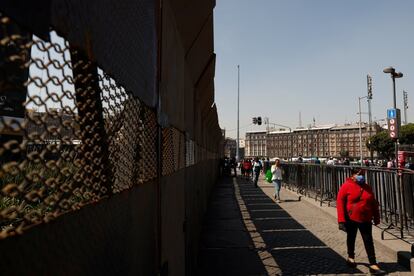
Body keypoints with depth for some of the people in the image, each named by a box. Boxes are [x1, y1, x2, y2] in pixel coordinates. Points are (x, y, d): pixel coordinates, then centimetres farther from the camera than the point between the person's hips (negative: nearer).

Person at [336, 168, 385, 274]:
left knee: (369, 242, 2)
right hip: (351, 219, -3)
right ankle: (351, 257, 37)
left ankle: (373, 265, 6)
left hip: (365, 219, 3)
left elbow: (374, 203, 14)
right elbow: (340, 202, -13)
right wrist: (341, 220, -17)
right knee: (351, 238, 15)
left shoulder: (367, 188, 6)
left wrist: (376, 217, 16)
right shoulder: (346, 186, -10)